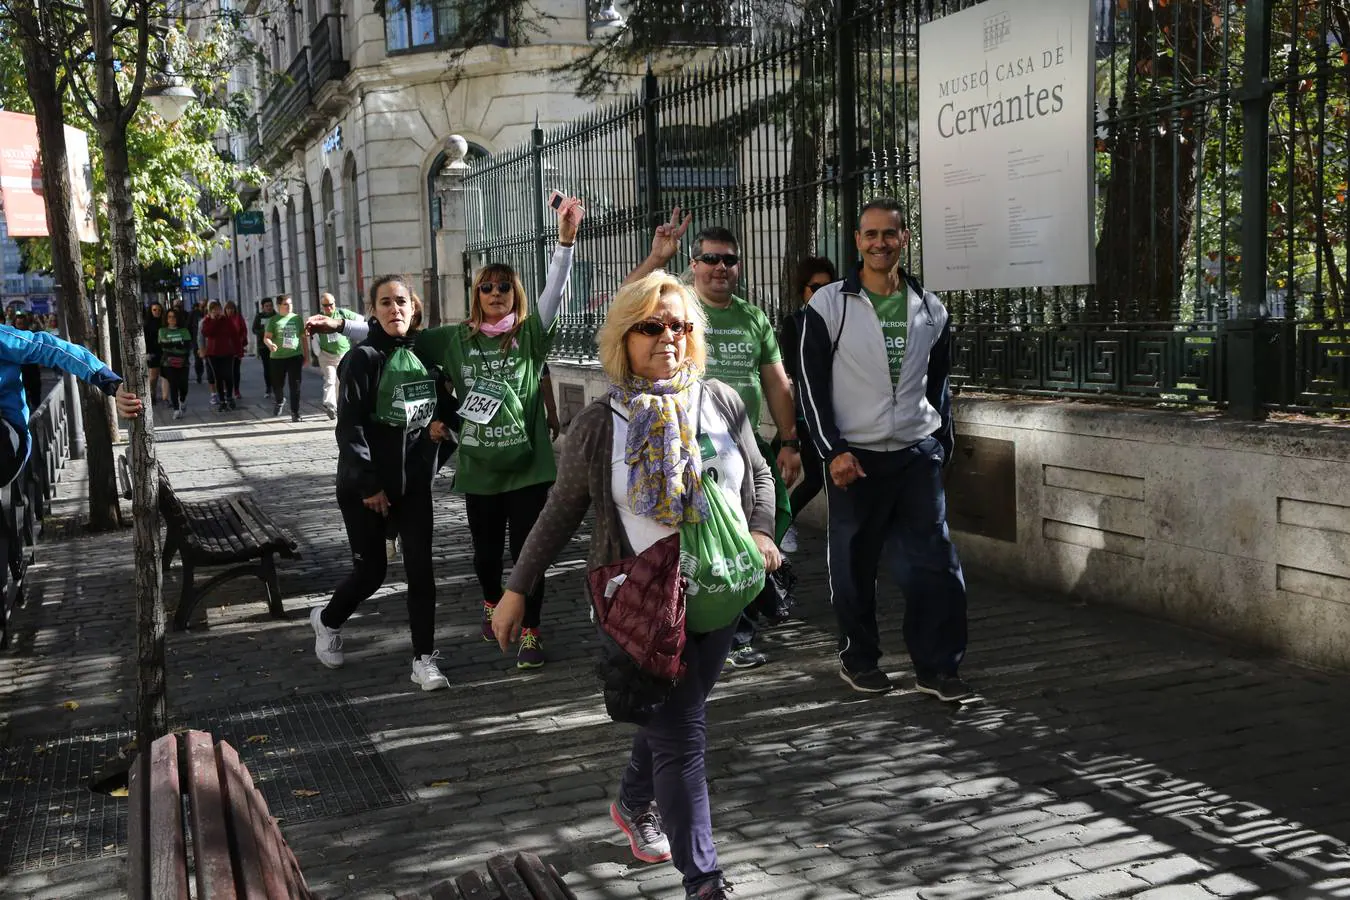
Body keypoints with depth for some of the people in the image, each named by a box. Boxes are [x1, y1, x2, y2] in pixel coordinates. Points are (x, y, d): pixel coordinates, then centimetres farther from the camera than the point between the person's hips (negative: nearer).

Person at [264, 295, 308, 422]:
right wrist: (270, 345, -27)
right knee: (277, 385, 7)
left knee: (295, 385, -5)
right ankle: (279, 402, 39)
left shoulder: (296, 319, 8)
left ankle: (295, 412, 3)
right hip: (278, 357, 0)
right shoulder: (273, 320, 2)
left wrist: (307, 356, 10)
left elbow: (303, 338, 13)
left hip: (295, 356, 1)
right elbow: (266, 337, -4)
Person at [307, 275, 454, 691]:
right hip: (364, 485, -4)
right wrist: (368, 484, -17)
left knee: (420, 567, -1)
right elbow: (349, 426, -15)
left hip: (414, 481, 4)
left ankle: (425, 659, 8)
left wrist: (441, 420, 2)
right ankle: (328, 620, 36)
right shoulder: (364, 358, -11)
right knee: (371, 568, 5)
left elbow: (442, 399, 22)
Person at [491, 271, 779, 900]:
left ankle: (635, 804, 48)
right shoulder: (598, 425, -6)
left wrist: (760, 532, -4)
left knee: (671, 716, 20)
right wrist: (517, 591, 4)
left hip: (720, 594, 4)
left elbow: (759, 476, 14)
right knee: (682, 736, -4)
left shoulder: (722, 403, 1)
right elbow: (560, 513, 2)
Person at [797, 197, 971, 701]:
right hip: (855, 457, -3)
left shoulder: (930, 309, 9)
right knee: (854, 565, 7)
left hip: (918, 455, 3)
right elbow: (812, 386, -4)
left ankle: (937, 667, 10)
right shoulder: (829, 305, -3)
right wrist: (833, 451, -11)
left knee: (934, 564, 0)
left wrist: (942, 444, 12)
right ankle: (858, 658, 24)